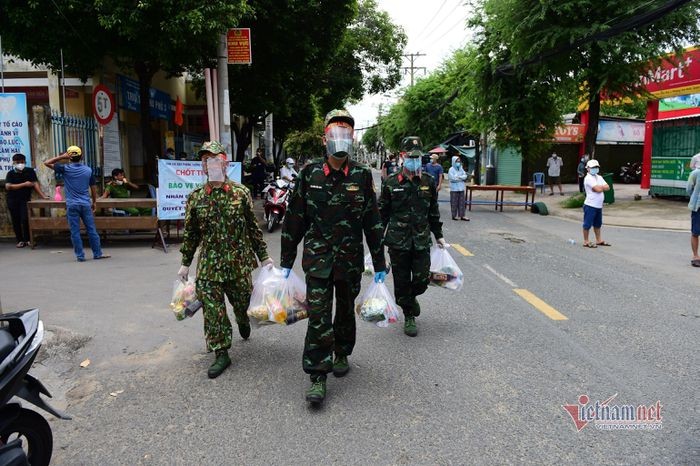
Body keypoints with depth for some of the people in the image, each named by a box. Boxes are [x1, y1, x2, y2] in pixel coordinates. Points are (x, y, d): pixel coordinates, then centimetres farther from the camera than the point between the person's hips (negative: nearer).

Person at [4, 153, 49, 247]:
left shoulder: (30, 171, 1)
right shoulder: (10, 174, -1)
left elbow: (35, 183, -5)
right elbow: (8, 186, -14)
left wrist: (43, 196, -16)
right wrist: (24, 184, -16)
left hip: (25, 199, -1)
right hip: (12, 200, 1)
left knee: (25, 219, -12)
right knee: (16, 221, 4)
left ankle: (27, 239, 4)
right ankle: (20, 240, 14)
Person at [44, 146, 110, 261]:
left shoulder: (65, 169, -5)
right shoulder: (88, 170, 2)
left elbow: (47, 163, 2)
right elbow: (93, 188, 7)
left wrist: (62, 157, 0)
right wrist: (94, 202, 18)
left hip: (71, 205, -2)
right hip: (85, 204, 2)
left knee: (75, 232, 4)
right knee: (91, 230, 8)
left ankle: (80, 256, 6)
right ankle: (98, 253, 13)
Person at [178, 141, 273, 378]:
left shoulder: (241, 192, -3)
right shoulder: (195, 197, 1)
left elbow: (253, 227, 2)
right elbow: (190, 233, 8)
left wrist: (263, 256, 3)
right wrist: (185, 263, 9)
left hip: (239, 261, -1)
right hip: (209, 263, 1)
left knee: (242, 301, 14)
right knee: (212, 308, 0)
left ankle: (243, 321, 50)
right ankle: (221, 354, 13)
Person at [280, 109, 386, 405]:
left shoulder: (362, 176, -2)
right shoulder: (310, 174, -2)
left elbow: (372, 222, 2)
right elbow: (294, 219, 3)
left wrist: (379, 264, 3)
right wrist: (286, 261, 3)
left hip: (351, 260, 1)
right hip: (317, 259, -1)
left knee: (346, 311, 17)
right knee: (318, 316, -6)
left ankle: (342, 355, 41)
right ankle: (317, 377, 3)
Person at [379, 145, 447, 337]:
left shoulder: (429, 182, 5)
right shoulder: (391, 183, -3)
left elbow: (434, 212, 14)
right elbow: (382, 213, 2)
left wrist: (438, 235, 16)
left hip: (422, 241, 2)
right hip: (398, 240, -2)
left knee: (422, 279, 0)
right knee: (402, 281, 5)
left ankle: (411, 296, 35)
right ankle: (409, 317, 23)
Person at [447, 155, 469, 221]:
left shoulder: (461, 169, 13)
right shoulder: (451, 170, -4)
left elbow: (465, 176, 3)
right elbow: (452, 178, -15)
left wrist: (458, 177, -13)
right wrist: (462, 177, -5)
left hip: (461, 188, 5)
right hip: (454, 189, -5)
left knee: (462, 202, 4)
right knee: (454, 203, -1)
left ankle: (462, 216, 7)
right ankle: (454, 216, 7)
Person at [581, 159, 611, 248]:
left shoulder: (599, 177, 14)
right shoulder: (588, 178, -14)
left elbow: (607, 187, 4)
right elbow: (598, 189, -22)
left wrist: (600, 187, -12)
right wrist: (602, 187, -2)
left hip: (599, 206, 9)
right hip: (590, 205, -9)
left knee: (597, 224, 17)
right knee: (587, 224, -1)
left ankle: (599, 240, 27)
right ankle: (586, 242, 6)